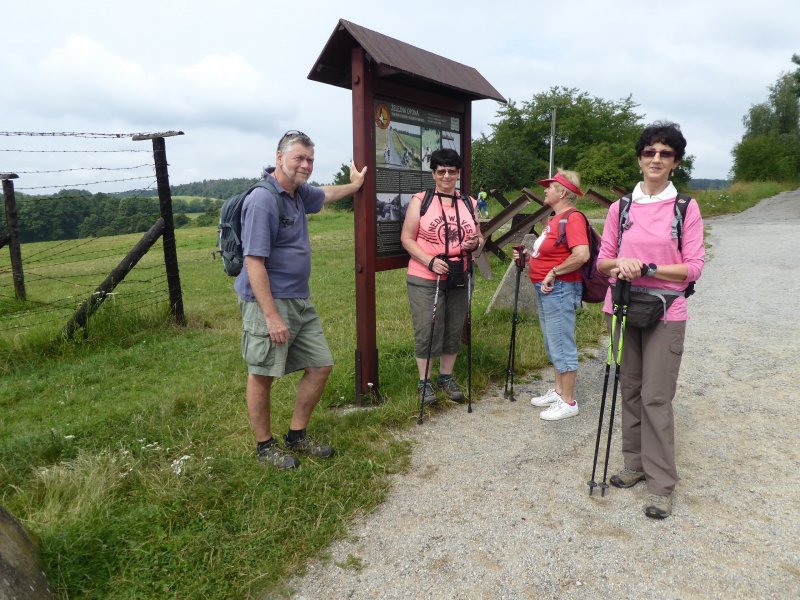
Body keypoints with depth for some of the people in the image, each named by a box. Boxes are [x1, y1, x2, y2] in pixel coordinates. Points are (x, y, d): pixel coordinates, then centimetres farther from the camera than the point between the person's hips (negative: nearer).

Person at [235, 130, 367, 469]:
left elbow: (325, 195, 35)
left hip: (301, 301, 9)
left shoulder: (299, 193, 10)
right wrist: (271, 316, -24)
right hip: (268, 303, -9)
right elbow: (254, 262, -21)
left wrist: (354, 185, 46)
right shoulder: (262, 200, -17)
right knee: (262, 376, 5)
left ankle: (297, 436, 27)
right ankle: (265, 446, 24)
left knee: (321, 366, 10)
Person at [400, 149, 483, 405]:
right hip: (425, 280, -4)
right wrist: (430, 261, -18)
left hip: (459, 279, 4)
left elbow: (479, 238, 16)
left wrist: (475, 244, -9)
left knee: (454, 330, 11)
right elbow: (407, 238, -5)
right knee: (426, 331, 1)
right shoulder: (420, 200, -3)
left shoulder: (469, 203, 9)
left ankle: (446, 377, 29)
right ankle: (424, 381, 18)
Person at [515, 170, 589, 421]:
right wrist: (528, 256, 11)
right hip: (545, 289, 10)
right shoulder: (556, 218, 14)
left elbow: (581, 255, -29)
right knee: (552, 344, 18)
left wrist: (553, 273, -20)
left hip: (559, 289, -10)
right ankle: (558, 391, 32)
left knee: (562, 346, -1)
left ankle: (568, 402, 10)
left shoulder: (572, 218, -17)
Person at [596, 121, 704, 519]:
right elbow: (602, 261, 7)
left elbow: (693, 267, -5)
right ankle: (635, 463, 27)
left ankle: (662, 485, 10)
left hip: (665, 315, -3)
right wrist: (620, 263, -15)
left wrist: (646, 268, -18)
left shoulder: (686, 209, -2)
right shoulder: (619, 208, 6)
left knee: (656, 397, -3)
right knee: (630, 390, 12)